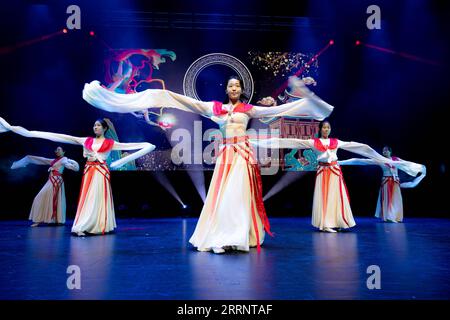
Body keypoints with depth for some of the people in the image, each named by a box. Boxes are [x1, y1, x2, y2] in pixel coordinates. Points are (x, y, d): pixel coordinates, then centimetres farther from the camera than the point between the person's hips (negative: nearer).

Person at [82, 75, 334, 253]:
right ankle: (220, 238, 6)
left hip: (244, 154, -1)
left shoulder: (249, 109, 9)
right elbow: (187, 101, 10)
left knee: (239, 194, -7)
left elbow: (276, 110, 11)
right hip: (226, 155, 2)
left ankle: (237, 238, -3)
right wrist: (163, 95, 7)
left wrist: (307, 99, 11)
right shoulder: (215, 107, 11)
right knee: (222, 195, -1)